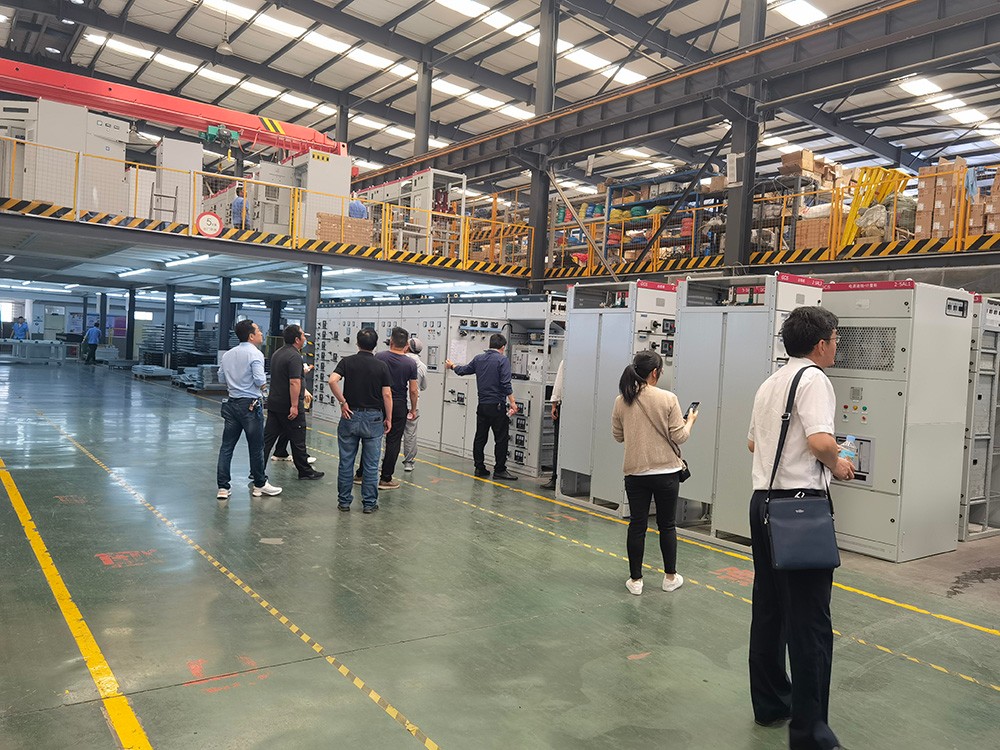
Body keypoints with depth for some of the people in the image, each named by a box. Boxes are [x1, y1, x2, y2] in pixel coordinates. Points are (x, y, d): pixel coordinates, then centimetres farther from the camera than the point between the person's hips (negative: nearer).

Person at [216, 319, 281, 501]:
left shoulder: (228, 355, 9)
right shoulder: (255, 354, -13)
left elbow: (221, 379, 14)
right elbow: (260, 380, -19)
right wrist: (263, 379, 2)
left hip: (231, 403, 6)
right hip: (250, 404, -6)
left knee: (227, 446, 7)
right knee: (256, 447, 6)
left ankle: (223, 487, 9)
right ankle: (260, 485, 18)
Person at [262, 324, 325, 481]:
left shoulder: (277, 353, 14)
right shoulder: (294, 356, -17)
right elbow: (294, 382, -24)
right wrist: (294, 406, -24)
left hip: (273, 403, 9)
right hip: (289, 406, -9)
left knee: (267, 438, 9)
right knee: (297, 440, 3)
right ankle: (305, 471, 14)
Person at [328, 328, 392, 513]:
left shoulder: (347, 361, -2)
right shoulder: (381, 366, -3)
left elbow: (333, 381, -18)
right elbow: (387, 394, -5)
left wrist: (342, 402, -9)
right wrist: (388, 418, 4)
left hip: (350, 416, 1)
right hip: (373, 418, -1)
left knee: (346, 461, 9)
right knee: (371, 464, 5)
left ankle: (344, 501, 16)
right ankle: (369, 503, 10)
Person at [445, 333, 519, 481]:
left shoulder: (478, 359, 7)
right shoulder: (503, 360, -9)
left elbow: (463, 370, 22)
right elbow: (505, 384, -18)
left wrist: (452, 366, 42)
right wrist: (512, 403, -15)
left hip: (482, 406, 6)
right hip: (497, 406, -6)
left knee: (480, 438, 12)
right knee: (501, 439, 1)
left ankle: (479, 468, 17)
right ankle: (499, 470, 3)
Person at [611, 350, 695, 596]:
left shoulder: (622, 401, -3)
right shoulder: (668, 399, -13)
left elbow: (618, 435, 6)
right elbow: (679, 436, -8)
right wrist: (690, 421, 10)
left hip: (635, 472, 2)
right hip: (666, 472, -2)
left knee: (637, 525, 9)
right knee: (667, 525, 13)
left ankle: (635, 580, 14)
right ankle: (670, 577, 25)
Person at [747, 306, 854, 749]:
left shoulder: (769, 384, 16)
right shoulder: (813, 379, -10)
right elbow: (821, 440, -23)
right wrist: (837, 466, -5)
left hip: (762, 500, 9)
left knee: (768, 608, 16)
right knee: (809, 620, -4)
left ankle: (770, 704, 27)